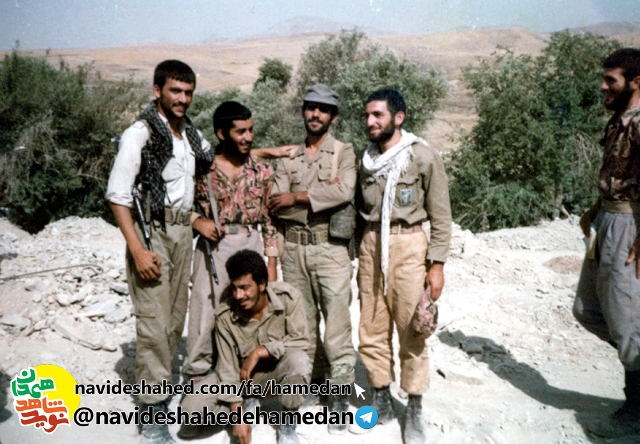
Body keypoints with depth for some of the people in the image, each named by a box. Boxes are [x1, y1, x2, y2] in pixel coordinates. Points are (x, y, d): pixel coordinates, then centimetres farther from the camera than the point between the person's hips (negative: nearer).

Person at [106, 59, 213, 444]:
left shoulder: (191, 134, 10)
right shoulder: (140, 134, -9)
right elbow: (118, 195, -13)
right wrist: (137, 250, -18)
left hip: (183, 232, 7)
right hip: (152, 232, -6)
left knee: (176, 318, 10)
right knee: (154, 322, -7)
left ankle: (161, 385, 24)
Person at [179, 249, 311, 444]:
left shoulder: (288, 297, -22)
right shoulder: (225, 314, -19)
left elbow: (300, 340, -19)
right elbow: (228, 367, -15)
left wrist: (259, 352, -24)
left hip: (278, 369, -1)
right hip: (243, 375, 1)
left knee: (298, 360, -36)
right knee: (192, 406, -18)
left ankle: (288, 423, -8)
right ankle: (245, 404, 12)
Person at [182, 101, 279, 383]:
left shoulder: (262, 170, 3)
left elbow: (269, 217, 6)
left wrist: (272, 264, 3)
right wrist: (197, 221, -13)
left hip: (251, 246, 2)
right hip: (213, 247, -2)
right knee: (205, 316, 1)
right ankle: (197, 377, 19)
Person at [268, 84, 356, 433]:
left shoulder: (343, 152, 3)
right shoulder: (288, 157, 12)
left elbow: (345, 192, -16)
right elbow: (275, 204, -1)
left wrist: (298, 197, -12)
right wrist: (321, 195, -12)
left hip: (331, 248, -3)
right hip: (294, 247, 4)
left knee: (337, 323, -4)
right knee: (303, 320, 11)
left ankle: (340, 396, 5)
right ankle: (311, 382, 26)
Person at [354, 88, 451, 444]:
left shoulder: (423, 156, -4)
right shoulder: (365, 159, 10)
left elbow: (440, 215, -4)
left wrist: (437, 264, -8)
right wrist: (358, 255, 13)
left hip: (408, 245, -4)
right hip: (370, 245, 5)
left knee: (411, 331, 0)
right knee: (371, 331, 8)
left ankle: (414, 412, 17)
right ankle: (381, 402, 26)